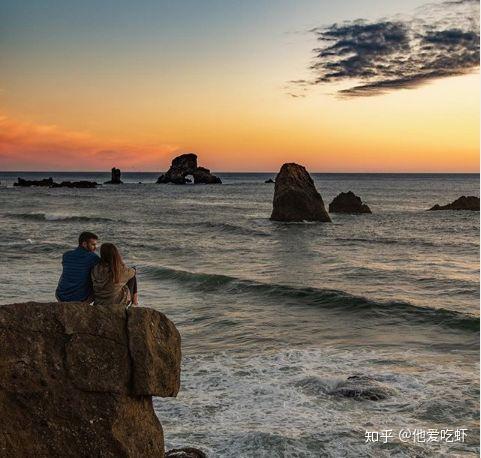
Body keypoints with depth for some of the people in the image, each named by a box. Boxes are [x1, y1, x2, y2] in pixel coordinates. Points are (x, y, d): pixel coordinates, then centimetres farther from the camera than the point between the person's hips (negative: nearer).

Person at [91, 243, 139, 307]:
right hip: (118, 303, -3)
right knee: (132, 276, 17)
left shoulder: (95, 270, -19)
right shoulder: (122, 270, -23)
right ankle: (134, 297, 35)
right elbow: (132, 271, 1)